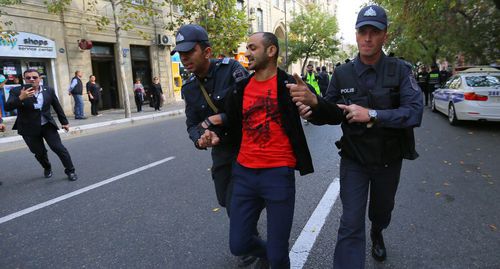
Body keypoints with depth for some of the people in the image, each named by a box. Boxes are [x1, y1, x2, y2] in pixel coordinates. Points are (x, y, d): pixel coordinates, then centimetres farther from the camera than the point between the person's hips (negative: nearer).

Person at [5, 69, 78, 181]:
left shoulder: (49, 90, -2)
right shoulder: (16, 91, -8)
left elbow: (57, 107, 7)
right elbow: (7, 107, -18)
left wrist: (64, 122, 10)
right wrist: (21, 98, -35)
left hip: (47, 125, 0)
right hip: (29, 129, 0)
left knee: (59, 148, -6)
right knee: (39, 152, 11)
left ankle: (70, 170, 7)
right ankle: (47, 168, 38)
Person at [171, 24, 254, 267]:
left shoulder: (230, 69, -19)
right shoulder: (189, 88, 0)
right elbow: (192, 124, 2)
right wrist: (199, 140, -20)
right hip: (220, 149, 7)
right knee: (225, 198, 19)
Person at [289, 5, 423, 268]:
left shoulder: (400, 70, -13)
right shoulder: (342, 73, -8)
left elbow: (415, 112, -22)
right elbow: (334, 114, -2)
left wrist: (372, 114, -33)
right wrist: (315, 104, -22)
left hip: (389, 160, 1)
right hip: (353, 160, -1)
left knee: (382, 211, 26)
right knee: (351, 225, -5)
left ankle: (377, 234, 61)